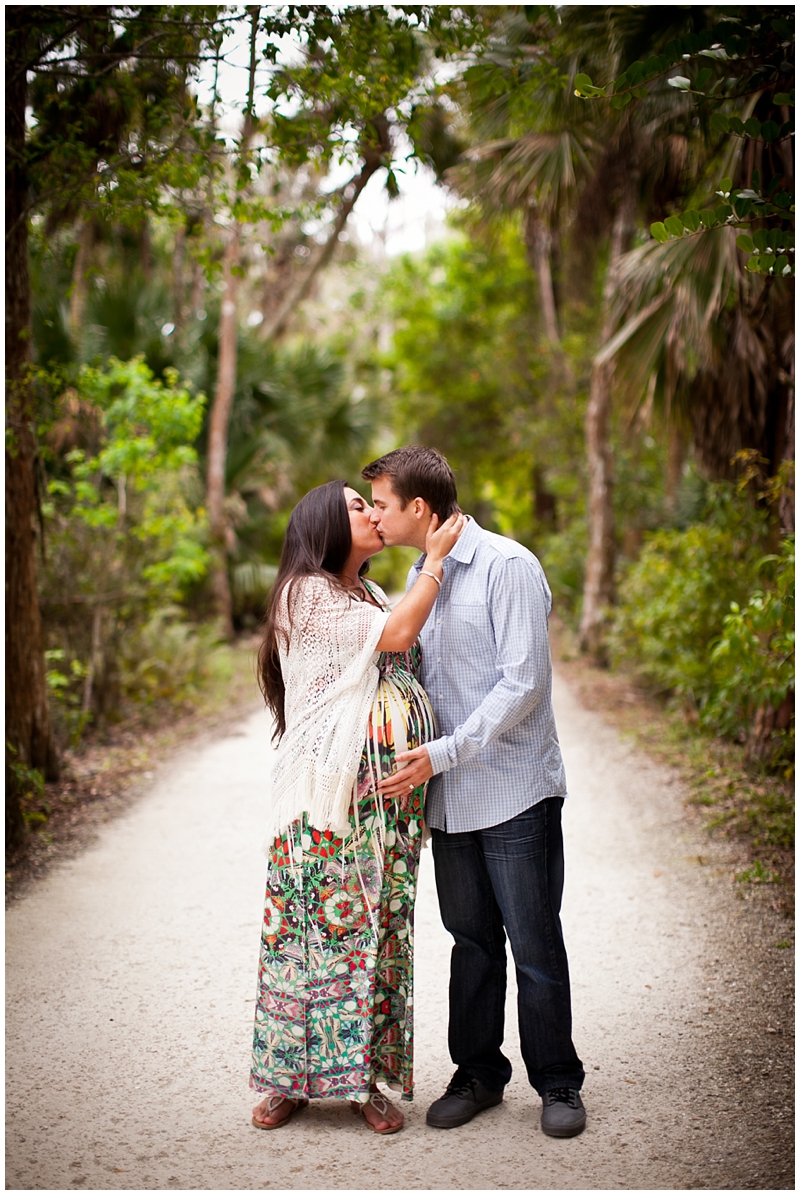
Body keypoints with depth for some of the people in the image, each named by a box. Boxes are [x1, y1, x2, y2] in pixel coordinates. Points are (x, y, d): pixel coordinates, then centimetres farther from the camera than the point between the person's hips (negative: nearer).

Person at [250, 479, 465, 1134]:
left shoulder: (372, 595, 20)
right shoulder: (307, 594, -5)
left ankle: (365, 1075, 15)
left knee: (379, 921, 6)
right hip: (329, 788, -7)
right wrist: (436, 558, -6)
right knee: (315, 920, -1)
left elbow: (414, 659, 11)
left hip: (388, 792, 7)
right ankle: (290, 1074, 13)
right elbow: (396, 635, -13)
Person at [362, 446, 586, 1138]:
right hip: (449, 795, 7)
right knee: (471, 939, 14)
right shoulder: (419, 576, 12)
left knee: (534, 944, 3)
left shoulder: (507, 566, -12)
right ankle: (478, 1074, 27)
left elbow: (525, 683, -18)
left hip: (515, 793, -6)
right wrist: (418, 759, 10)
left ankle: (558, 1083, 19)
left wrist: (443, 753, -20)